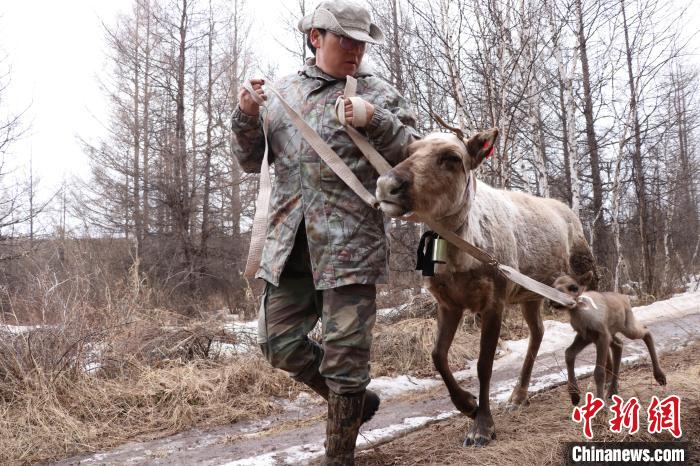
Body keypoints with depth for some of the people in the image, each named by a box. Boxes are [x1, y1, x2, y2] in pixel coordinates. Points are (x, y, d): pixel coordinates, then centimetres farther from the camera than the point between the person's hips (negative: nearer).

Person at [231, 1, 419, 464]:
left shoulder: (379, 94, 2)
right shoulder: (282, 92, 13)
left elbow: (415, 154, -2)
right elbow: (252, 162, 17)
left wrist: (376, 122, -18)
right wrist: (246, 117, -1)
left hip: (350, 242, -4)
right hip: (289, 240, 5)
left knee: (345, 351, 1)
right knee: (280, 341, 10)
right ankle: (356, 400, 31)